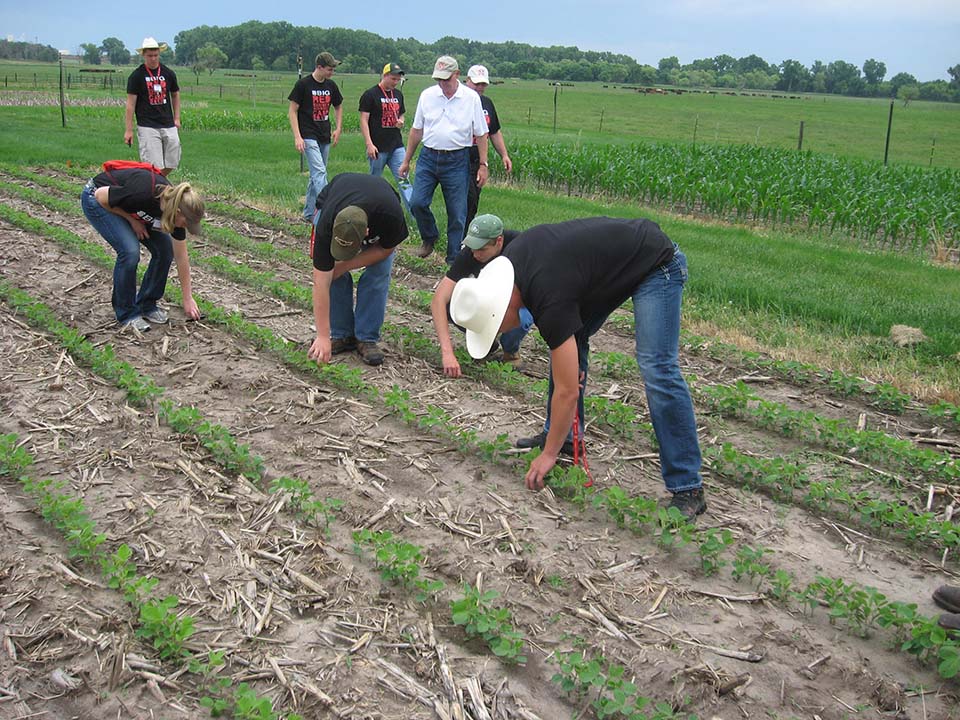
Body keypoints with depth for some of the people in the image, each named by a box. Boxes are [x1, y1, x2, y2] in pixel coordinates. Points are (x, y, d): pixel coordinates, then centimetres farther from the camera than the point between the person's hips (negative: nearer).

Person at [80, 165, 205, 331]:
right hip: (97, 199, -6)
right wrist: (131, 219, -19)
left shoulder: (177, 206, -18)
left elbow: (181, 257, -8)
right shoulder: (143, 194, -40)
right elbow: (101, 195, -23)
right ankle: (126, 313, -6)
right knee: (130, 250, -24)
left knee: (164, 249, -8)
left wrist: (188, 299, -4)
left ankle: (146, 304, 9)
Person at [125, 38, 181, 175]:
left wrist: (176, 118, 14)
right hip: (147, 126, -4)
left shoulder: (169, 73, 9)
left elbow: (175, 95, 23)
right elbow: (131, 103, -3)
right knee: (153, 166, -11)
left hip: (169, 126, 4)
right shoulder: (136, 76, -2)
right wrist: (129, 129, -6)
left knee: (172, 163, 4)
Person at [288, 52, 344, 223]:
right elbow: (292, 111, -7)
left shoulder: (331, 86, 9)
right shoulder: (303, 84, -8)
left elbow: (338, 107, 24)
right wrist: (297, 137, -15)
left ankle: (308, 214, 20)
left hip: (325, 138, 7)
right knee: (319, 173, -17)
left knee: (316, 175, 11)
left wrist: (338, 129, 10)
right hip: (308, 137, -7)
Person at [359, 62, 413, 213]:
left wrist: (400, 121, 1)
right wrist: (369, 144, -16)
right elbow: (364, 121, -8)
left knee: (404, 181, -3)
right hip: (378, 148, -5)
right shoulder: (370, 95, -5)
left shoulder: (398, 94, 14)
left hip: (397, 146, 5)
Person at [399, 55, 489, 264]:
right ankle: (429, 238, 22)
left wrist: (483, 165, -1)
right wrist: (406, 161, 11)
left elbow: (481, 135, 3)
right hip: (428, 157, 2)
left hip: (457, 161, -2)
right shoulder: (427, 95, 4)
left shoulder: (471, 98, -1)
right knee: (417, 203, -6)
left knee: (457, 213, 1)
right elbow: (416, 130, 11)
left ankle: (453, 259, 13)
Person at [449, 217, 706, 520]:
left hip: (657, 265, -10)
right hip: (614, 260, 10)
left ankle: (688, 489, -16)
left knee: (656, 369, -20)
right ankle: (558, 434, 20)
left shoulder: (550, 301, -32)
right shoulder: (509, 260, -9)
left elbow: (568, 392, -27)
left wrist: (549, 454, -16)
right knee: (570, 338, 7)